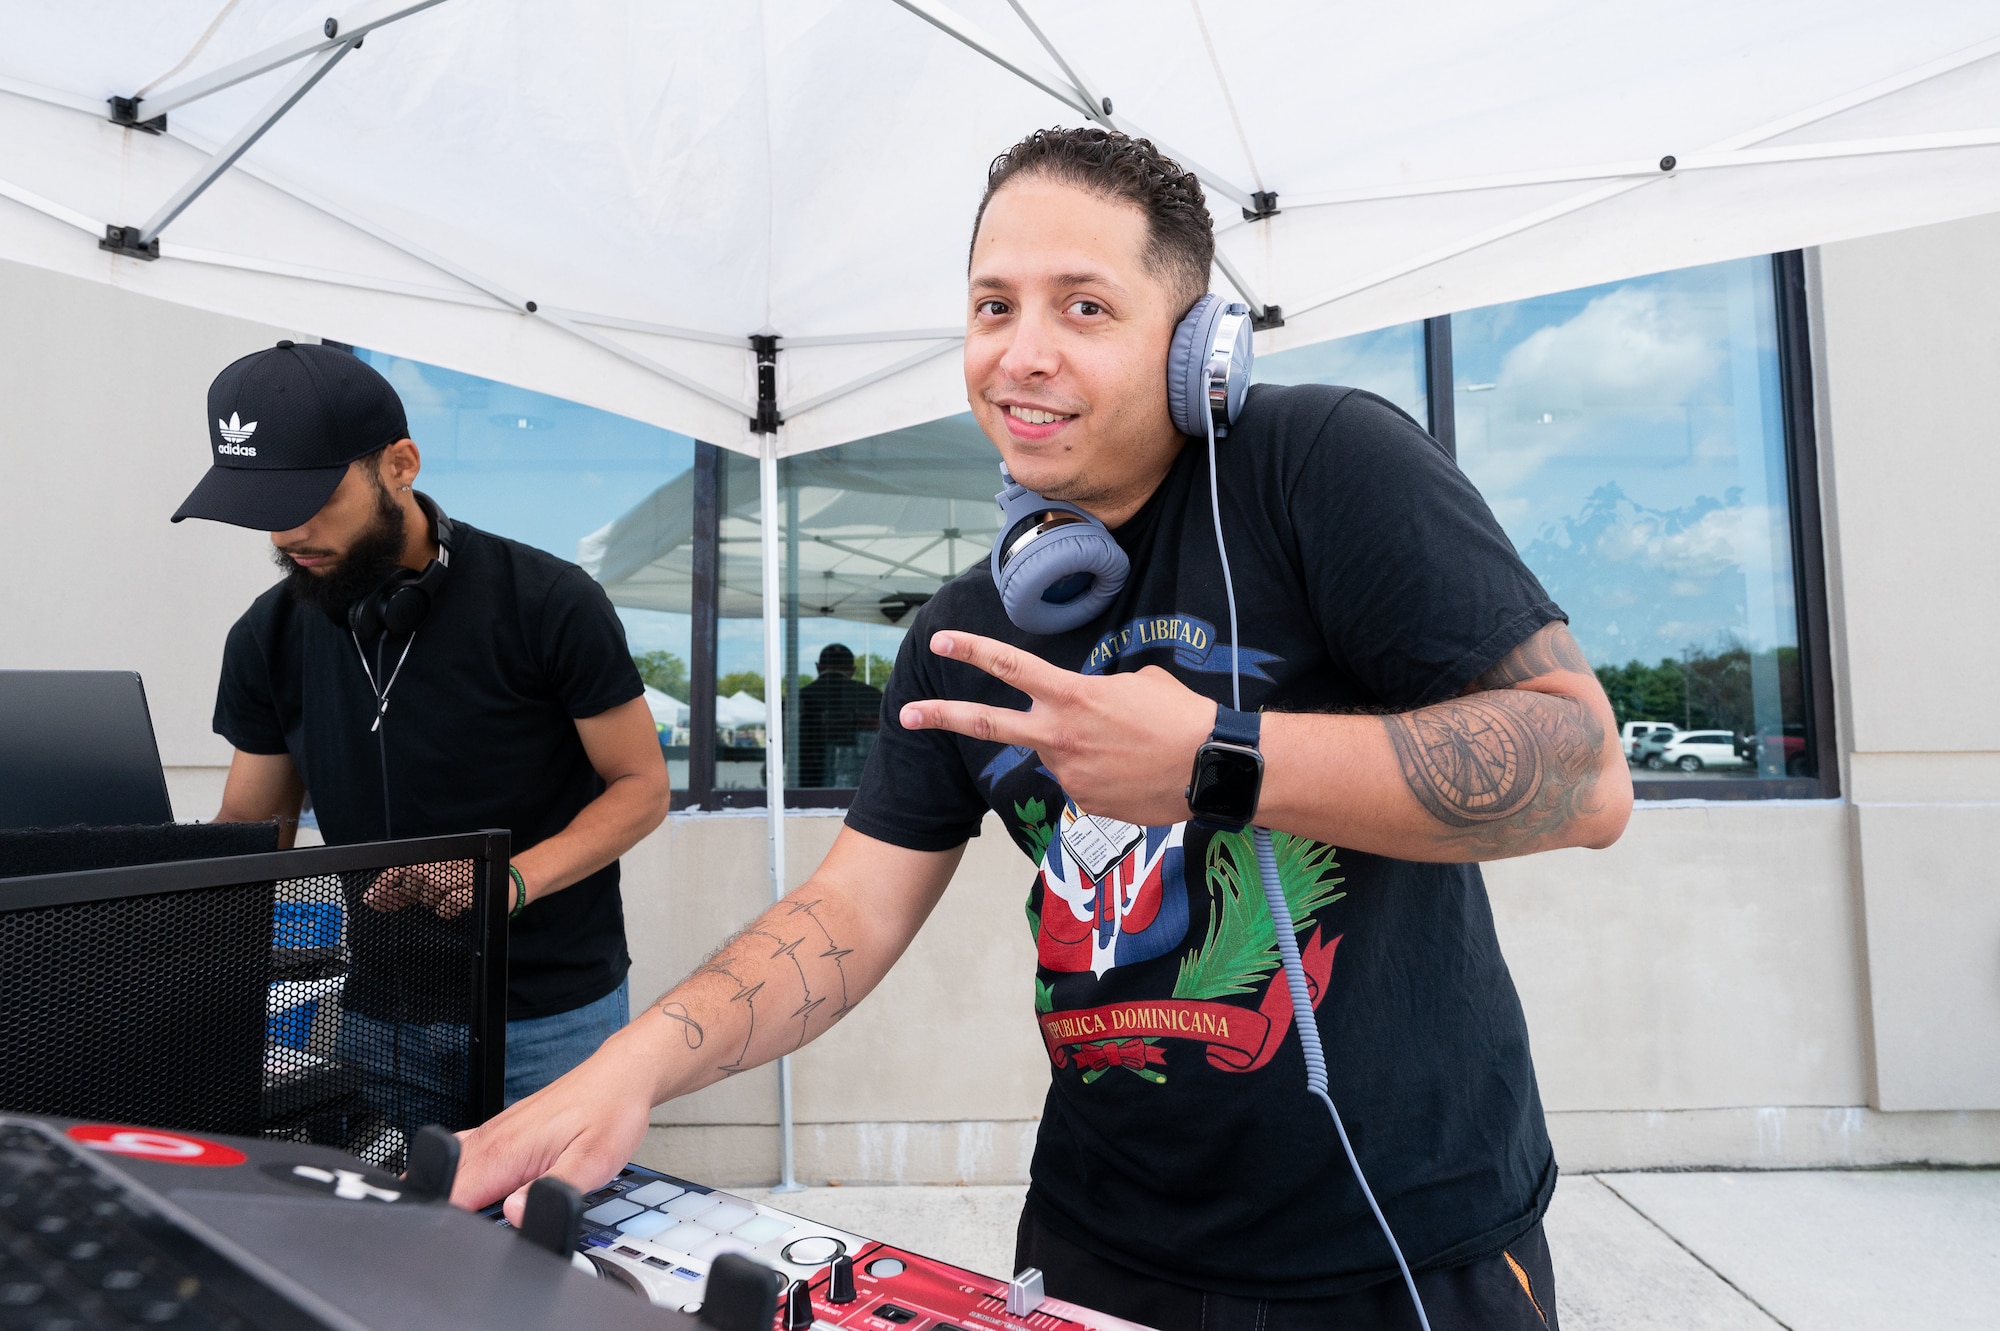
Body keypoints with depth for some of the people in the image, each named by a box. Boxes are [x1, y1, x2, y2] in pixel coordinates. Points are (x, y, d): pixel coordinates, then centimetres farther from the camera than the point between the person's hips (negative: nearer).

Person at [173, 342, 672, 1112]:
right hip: (373, 1013, 4)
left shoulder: (548, 604, -15)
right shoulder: (270, 637, 0)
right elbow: (248, 828, 9)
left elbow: (641, 787, -9)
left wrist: (512, 880, -24)